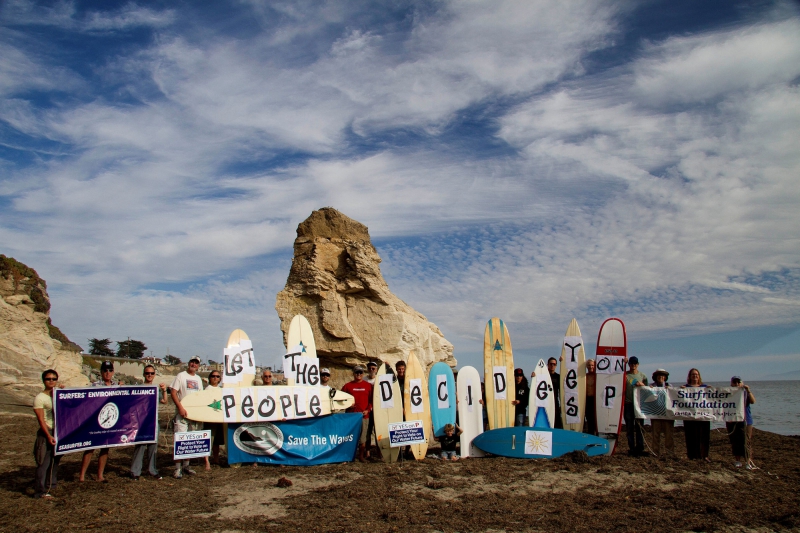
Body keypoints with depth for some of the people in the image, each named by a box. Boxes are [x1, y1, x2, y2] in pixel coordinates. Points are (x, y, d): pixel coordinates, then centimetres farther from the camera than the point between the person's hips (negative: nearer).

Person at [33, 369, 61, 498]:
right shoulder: (40, 398, -8)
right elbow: (41, 419, -13)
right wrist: (49, 436, -19)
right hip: (46, 434, -6)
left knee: (55, 461, 15)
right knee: (44, 462, -4)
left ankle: (50, 485, 28)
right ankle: (41, 491, 2)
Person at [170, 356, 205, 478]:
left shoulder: (198, 379, 16)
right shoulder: (181, 376, -2)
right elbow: (173, 392, -9)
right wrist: (180, 407, -19)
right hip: (182, 413, -6)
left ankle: (186, 465, 20)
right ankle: (177, 468, -4)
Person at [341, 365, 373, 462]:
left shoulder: (368, 386, 8)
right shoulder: (348, 385, 7)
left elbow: (372, 399, 7)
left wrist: (368, 409, -4)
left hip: (364, 415, 0)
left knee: (362, 437, 1)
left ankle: (361, 455, 11)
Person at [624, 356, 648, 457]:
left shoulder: (642, 376, 11)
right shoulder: (625, 375, 5)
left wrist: (642, 385, -8)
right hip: (628, 404, -1)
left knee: (640, 426, 1)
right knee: (629, 427, 3)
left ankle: (640, 448, 7)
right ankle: (631, 449, 8)